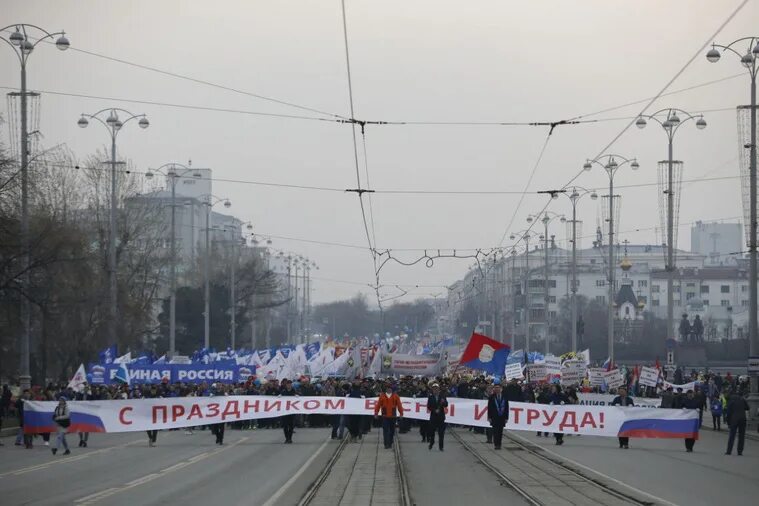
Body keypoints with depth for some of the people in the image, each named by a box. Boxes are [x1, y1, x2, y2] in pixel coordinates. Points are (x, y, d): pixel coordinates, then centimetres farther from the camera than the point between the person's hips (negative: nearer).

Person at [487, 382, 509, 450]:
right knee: (495, 431, -7)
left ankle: (499, 444, 9)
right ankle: (496, 444, -6)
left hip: (502, 417, 2)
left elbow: (507, 408, 7)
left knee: (500, 432, 3)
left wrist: (506, 417, 2)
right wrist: (489, 417, -5)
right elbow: (489, 408, 1)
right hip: (494, 418, -2)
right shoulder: (491, 397, 2)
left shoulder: (504, 397, 6)